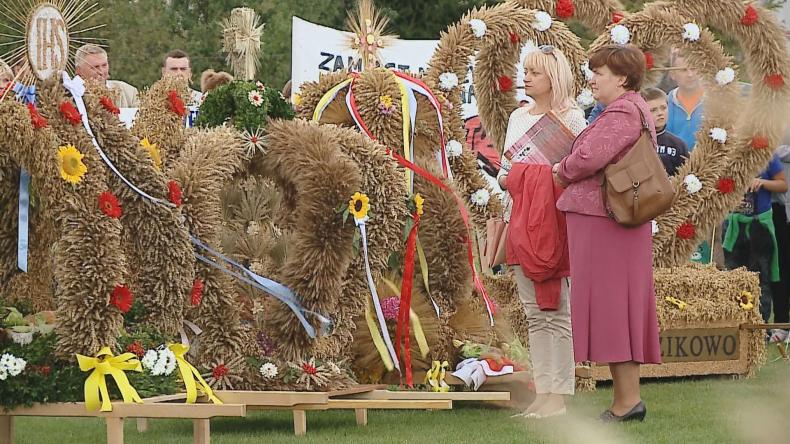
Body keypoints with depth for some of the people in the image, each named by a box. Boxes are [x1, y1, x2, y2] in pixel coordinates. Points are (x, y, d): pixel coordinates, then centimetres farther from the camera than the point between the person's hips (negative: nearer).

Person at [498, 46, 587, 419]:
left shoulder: (571, 119, -4)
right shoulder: (518, 117, 17)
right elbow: (504, 172, 21)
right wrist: (506, 178, 5)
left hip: (554, 221, -7)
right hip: (521, 220, 7)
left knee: (557, 310, -7)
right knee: (534, 313, 6)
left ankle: (559, 396, -6)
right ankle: (542, 393, 8)